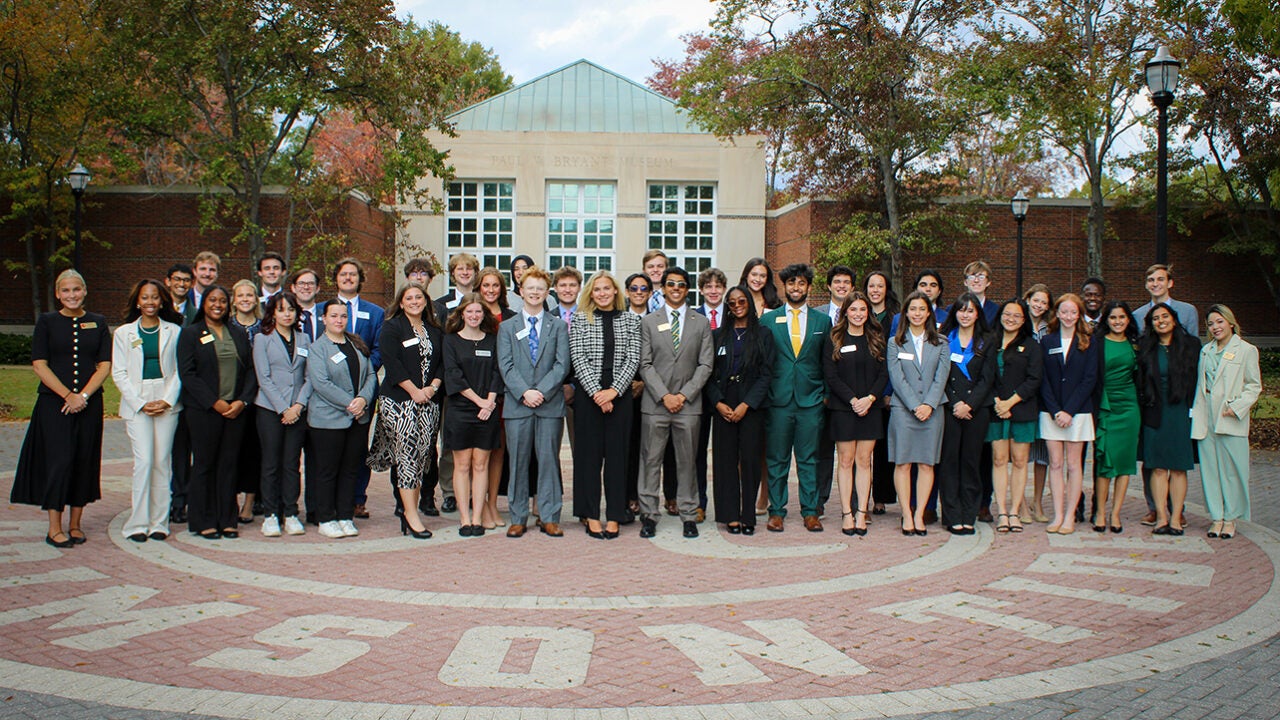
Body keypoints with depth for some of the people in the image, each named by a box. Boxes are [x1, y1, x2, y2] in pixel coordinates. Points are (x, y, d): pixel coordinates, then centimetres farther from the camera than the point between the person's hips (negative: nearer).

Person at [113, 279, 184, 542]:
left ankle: (159, 522, 7)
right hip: (136, 403, -1)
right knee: (144, 461, -9)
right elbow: (118, 373, 4)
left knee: (162, 461, 1)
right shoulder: (123, 333, 8)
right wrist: (141, 403, -7)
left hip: (167, 402, 1)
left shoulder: (174, 331, 8)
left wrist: (167, 400, -8)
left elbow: (180, 369, 4)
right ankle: (137, 523, -2)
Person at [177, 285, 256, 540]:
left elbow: (251, 370, 10)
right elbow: (187, 374, -6)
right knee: (204, 464, 2)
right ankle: (203, 522, 10)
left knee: (229, 464, 5)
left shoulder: (239, 334, 14)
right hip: (203, 411, -3)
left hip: (236, 410, 3)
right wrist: (215, 402, -13)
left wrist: (243, 401, -6)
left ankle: (227, 520, 12)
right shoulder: (190, 333, 3)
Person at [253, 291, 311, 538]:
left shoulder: (303, 339, 12)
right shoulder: (262, 339, 3)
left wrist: (299, 404, -6)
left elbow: (310, 376, 7)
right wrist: (283, 409, -10)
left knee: (292, 464, 4)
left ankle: (290, 514, 11)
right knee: (271, 464, 2)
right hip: (270, 409, -2)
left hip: (298, 411, 2)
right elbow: (264, 378, -3)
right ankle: (270, 515, 9)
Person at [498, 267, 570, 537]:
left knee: (549, 459, 2)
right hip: (517, 404, 0)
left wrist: (542, 391, -13)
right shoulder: (507, 327, 10)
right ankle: (518, 518, 13)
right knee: (518, 462, 4)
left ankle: (549, 518, 10)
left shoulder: (558, 326, 9)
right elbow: (505, 365, 1)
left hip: (550, 403, 0)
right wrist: (524, 392, -14)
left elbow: (562, 364, 0)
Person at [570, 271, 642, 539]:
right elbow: (578, 359, -3)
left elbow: (633, 359, 0)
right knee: (589, 453, 2)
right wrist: (596, 392, -13)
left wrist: (614, 391, -11)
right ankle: (591, 516, 10)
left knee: (617, 453, 3)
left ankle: (614, 516, 10)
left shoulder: (630, 320, 7)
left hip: (620, 395, 1)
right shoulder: (580, 319, 4)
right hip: (588, 395, -1)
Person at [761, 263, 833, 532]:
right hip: (778, 399, 0)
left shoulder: (823, 321, 9)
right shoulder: (768, 319, 6)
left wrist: (826, 394, 4)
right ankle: (776, 511, 12)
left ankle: (810, 511, 14)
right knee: (776, 459, 4)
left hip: (811, 400, 1)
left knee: (809, 459, 5)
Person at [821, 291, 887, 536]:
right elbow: (831, 376, -5)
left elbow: (884, 373, 4)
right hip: (842, 408, -2)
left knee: (864, 461, 3)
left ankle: (862, 513, 6)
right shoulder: (833, 340, 2)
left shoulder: (876, 339, 10)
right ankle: (846, 513, 5)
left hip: (870, 408, 2)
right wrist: (853, 400, -14)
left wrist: (869, 398, -11)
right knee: (846, 461, 1)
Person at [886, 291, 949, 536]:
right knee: (902, 463, -2)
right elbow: (897, 377, -2)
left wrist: (929, 404, -11)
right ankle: (907, 515, 4)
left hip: (932, 410, 1)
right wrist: (915, 406, -12)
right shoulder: (895, 342, 6)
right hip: (902, 409, -1)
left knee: (927, 464, 2)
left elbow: (941, 376, 2)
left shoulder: (940, 343, 10)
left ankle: (919, 515, 8)